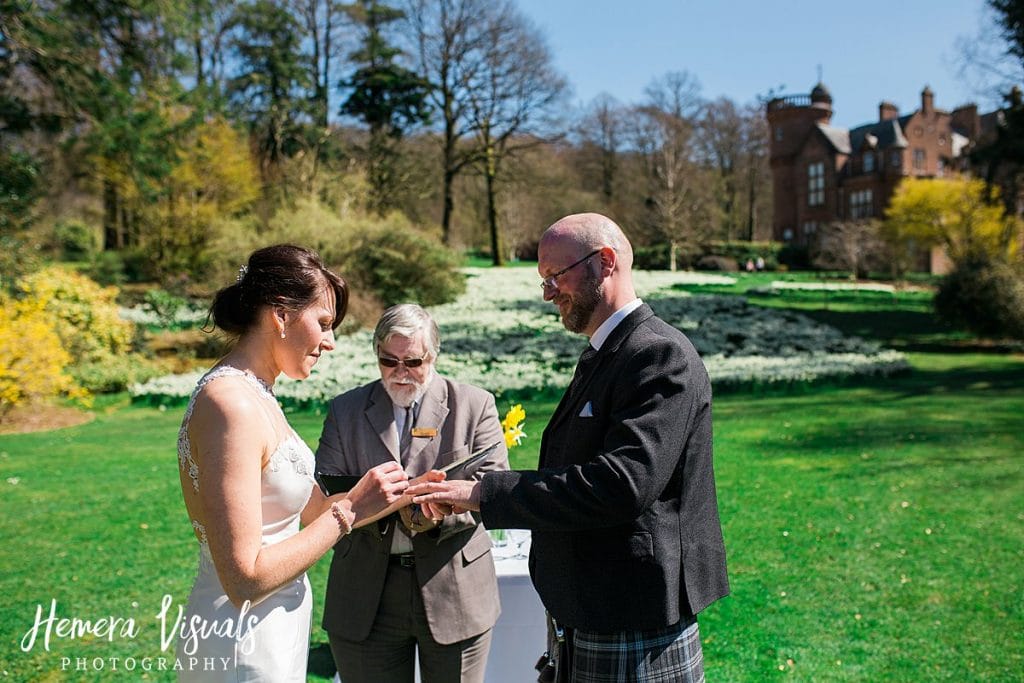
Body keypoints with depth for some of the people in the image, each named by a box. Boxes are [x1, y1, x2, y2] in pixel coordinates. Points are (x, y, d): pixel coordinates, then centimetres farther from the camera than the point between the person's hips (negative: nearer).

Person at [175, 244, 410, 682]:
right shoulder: (230, 403, -23)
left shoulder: (257, 395, 5)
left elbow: (310, 507, 10)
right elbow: (245, 579, -25)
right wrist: (350, 510, -19)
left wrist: (400, 493, 4)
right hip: (245, 647, -9)